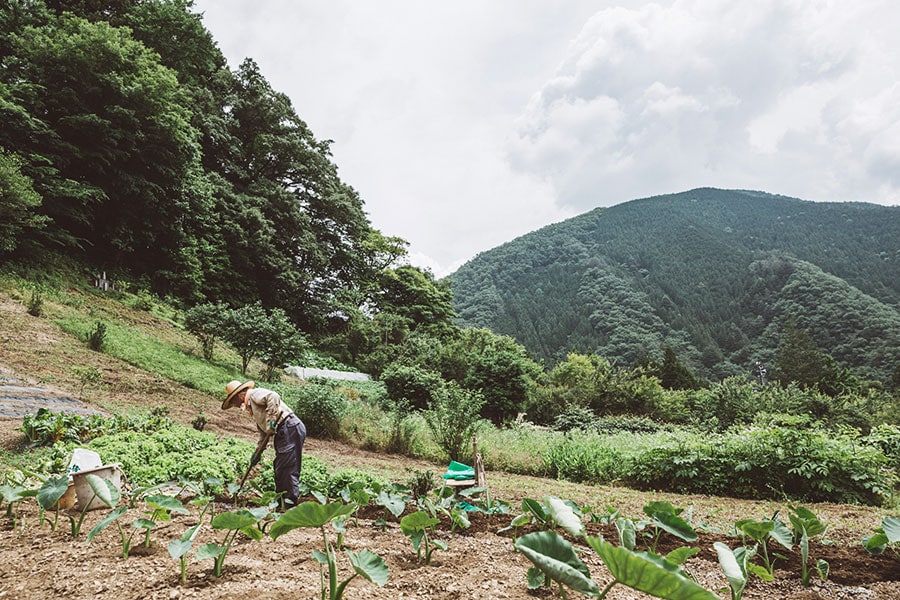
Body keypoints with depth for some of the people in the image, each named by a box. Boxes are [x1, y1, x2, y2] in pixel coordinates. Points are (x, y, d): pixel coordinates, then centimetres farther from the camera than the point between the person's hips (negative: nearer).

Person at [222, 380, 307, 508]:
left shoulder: (255, 394, -2)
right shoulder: (251, 406, 28)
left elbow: (273, 397, -24)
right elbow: (263, 431, 30)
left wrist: (271, 420, -24)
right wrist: (258, 452, 27)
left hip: (290, 429, -11)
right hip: (283, 433, 11)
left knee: (289, 469, -10)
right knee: (279, 470, 13)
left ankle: (290, 506, -9)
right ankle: (282, 503, 19)